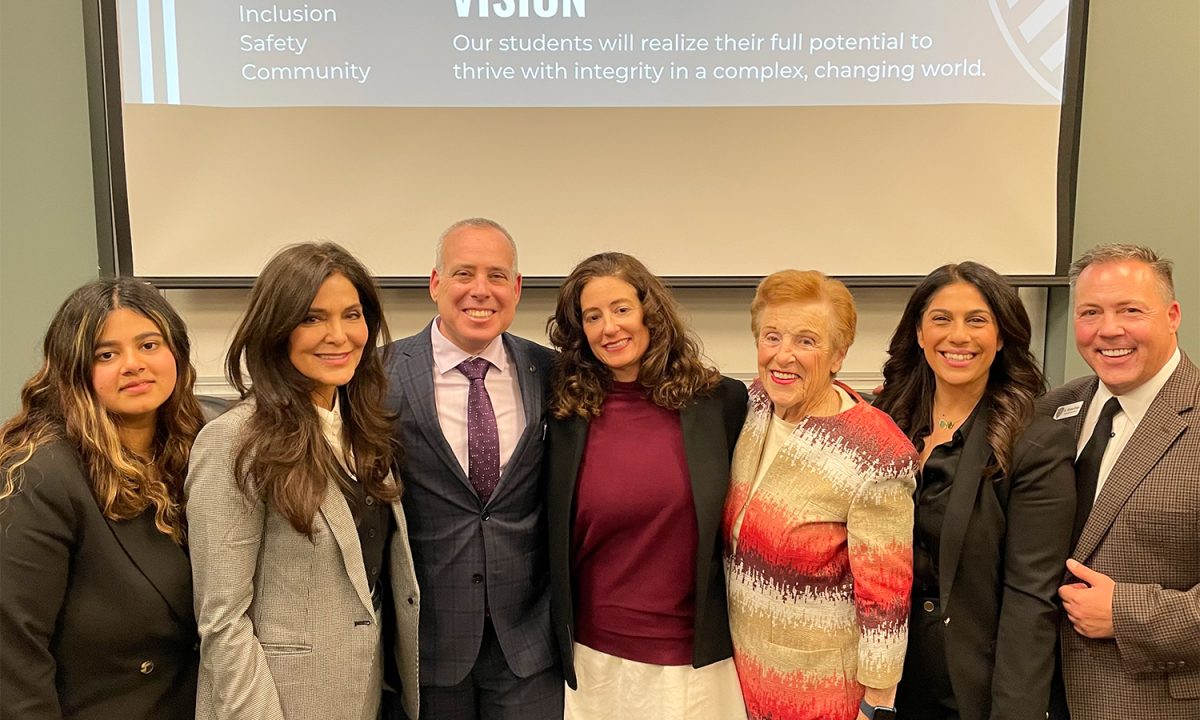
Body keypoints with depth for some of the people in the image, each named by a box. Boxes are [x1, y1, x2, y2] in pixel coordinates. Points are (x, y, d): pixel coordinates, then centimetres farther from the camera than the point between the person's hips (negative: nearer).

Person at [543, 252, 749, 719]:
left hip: (696, 660, 0)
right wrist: (557, 639, 8)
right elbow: (556, 539, 6)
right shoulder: (567, 416, -4)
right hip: (595, 659, 1)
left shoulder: (719, 401, -7)